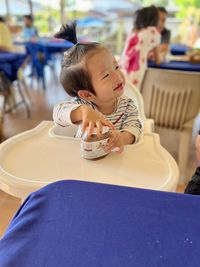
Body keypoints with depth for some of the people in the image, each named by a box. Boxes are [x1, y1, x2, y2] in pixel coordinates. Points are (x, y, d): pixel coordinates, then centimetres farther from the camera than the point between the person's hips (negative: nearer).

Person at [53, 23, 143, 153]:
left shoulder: (128, 106, -10)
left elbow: (134, 126, -20)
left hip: (113, 155, 1)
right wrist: (83, 111, -49)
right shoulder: (83, 105, -17)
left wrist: (123, 137, -43)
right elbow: (58, 113, -30)